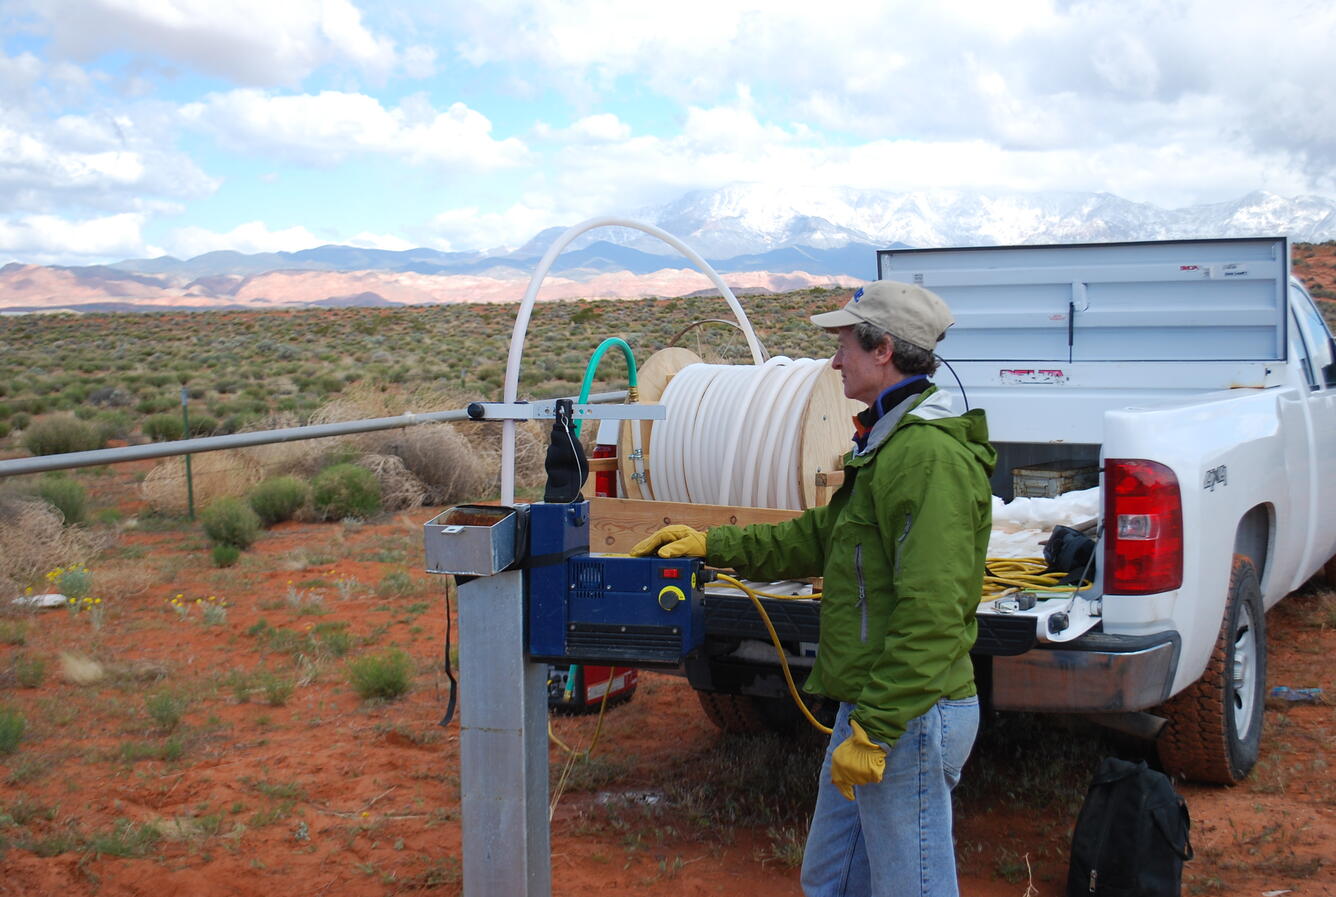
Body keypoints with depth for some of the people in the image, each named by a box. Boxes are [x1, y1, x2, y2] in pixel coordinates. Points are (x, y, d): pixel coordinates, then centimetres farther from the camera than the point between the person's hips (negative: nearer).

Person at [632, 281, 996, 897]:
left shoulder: (928, 454, -21)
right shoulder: (887, 443, 15)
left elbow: (931, 614, -26)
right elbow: (820, 536, 23)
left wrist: (875, 729, -25)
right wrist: (712, 544, 17)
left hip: (909, 718, -11)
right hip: (870, 708, 11)